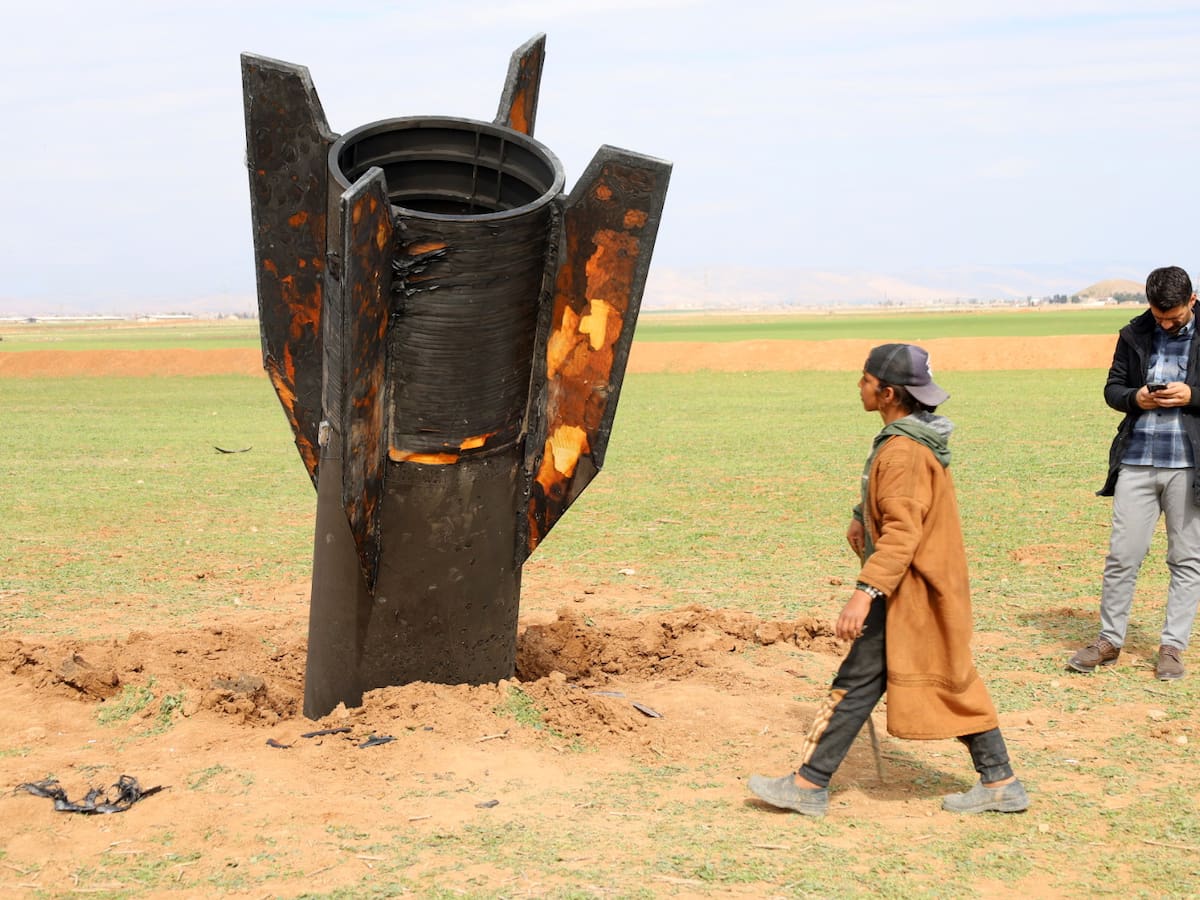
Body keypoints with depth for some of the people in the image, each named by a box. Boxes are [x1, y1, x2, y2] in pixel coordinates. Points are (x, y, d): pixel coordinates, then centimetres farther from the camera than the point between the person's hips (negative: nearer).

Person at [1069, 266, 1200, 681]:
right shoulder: (1134, 334, 7)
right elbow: (1112, 388, 13)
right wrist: (1135, 398, -8)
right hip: (1137, 461, 2)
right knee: (1122, 555, 3)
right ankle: (1109, 640, 14)